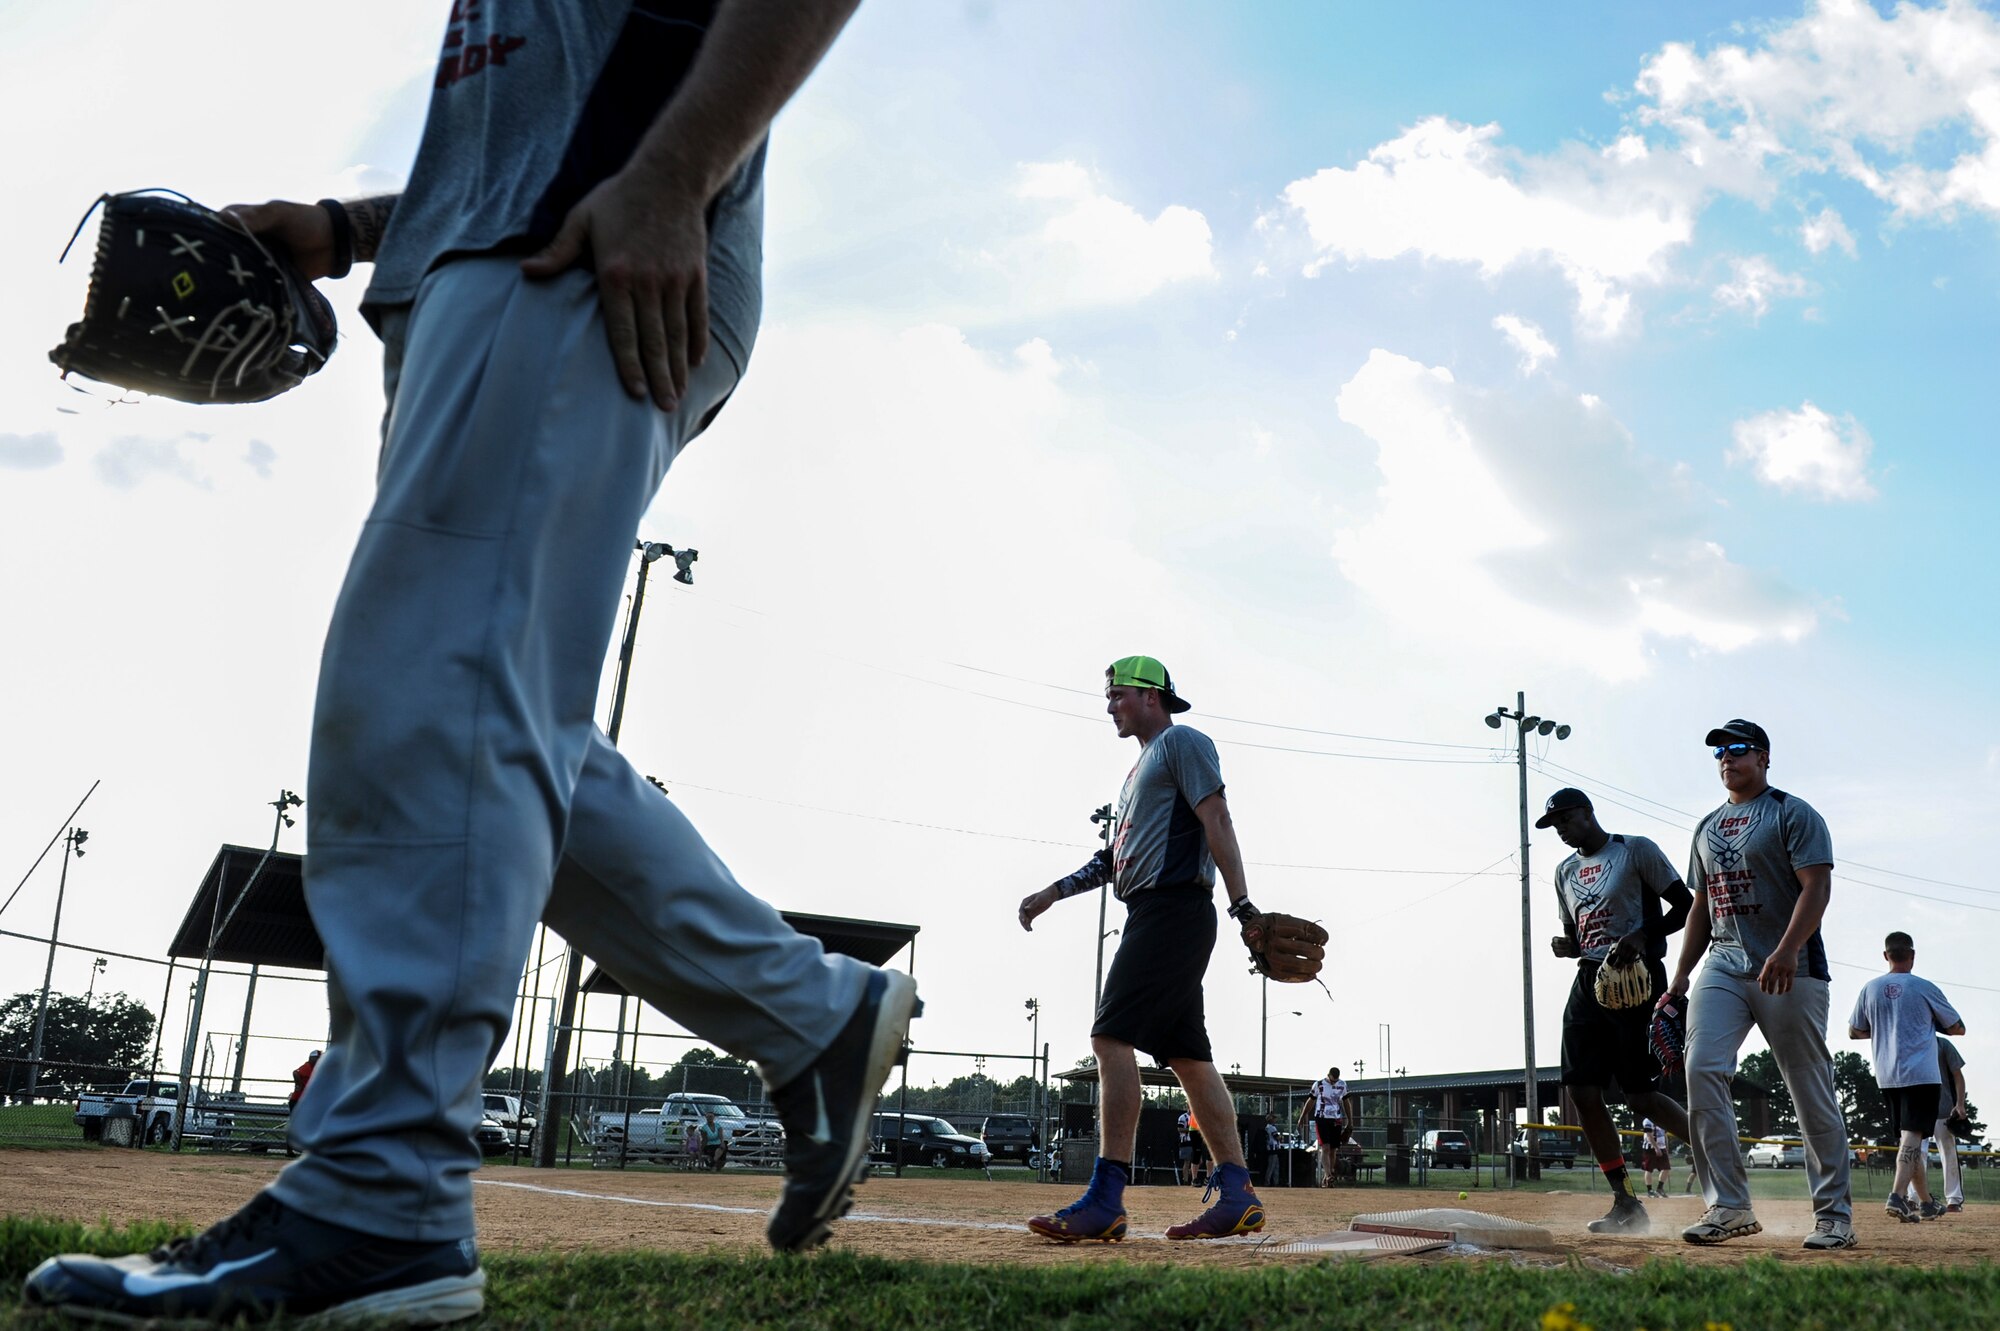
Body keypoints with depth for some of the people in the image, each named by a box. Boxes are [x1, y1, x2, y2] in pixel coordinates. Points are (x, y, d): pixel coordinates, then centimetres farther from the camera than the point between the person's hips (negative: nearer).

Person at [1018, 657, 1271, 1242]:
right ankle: (1237, 1194, 7)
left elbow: (1217, 821, -11)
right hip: (1151, 917, 10)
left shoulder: (1182, 742, -1)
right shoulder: (1139, 769, 27)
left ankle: (1106, 1200, -20)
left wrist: (1242, 905, -19)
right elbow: (1115, 857, 27)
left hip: (1174, 907, -10)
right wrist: (1052, 893, 20)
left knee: (1113, 1036, -17)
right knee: (1188, 1054, 6)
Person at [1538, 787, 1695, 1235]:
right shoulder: (1565, 871, 18)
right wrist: (1565, 946, 1)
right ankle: (1625, 1203, 5)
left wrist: (1641, 936, -19)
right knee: (1583, 1092, -2)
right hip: (1589, 981, 7)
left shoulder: (1636, 850, -3)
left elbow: (1686, 907, -5)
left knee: (1641, 1094, -10)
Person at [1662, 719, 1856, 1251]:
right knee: (1702, 1071, -11)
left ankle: (1835, 1214, 11)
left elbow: (1816, 886, -12)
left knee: (1811, 1091, -1)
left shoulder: (1793, 814, 0)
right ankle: (1729, 1207, -8)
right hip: (1722, 968, 6)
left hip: (1789, 970, -5)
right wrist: (1679, 978, 14)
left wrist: (1787, 951, -26)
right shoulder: (1707, 827, 20)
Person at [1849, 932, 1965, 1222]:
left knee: (1907, 1139, 14)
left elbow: (1854, 1032, 13)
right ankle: (1896, 1196, -26)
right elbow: (1958, 1028, 6)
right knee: (1912, 1135, -10)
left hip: (1887, 1077, 4)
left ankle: (1927, 1203, 21)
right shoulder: (1924, 988, -5)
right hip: (1921, 1074, -4)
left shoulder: (1870, 989, 5)